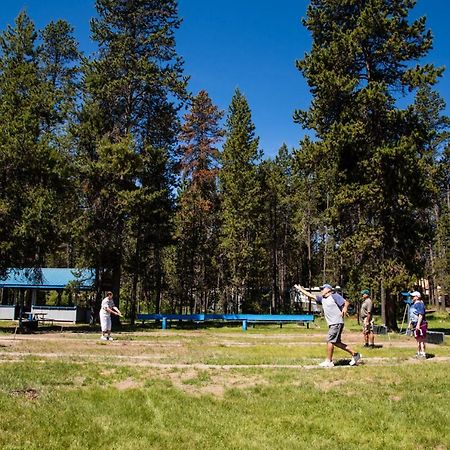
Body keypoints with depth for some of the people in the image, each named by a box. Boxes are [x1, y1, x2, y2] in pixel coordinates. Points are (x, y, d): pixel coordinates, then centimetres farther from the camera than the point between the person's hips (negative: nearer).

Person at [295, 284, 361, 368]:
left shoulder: (335, 296, -6)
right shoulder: (322, 298, 17)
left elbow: (346, 302, -14)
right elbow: (311, 295, 21)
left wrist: (345, 308, -33)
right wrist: (301, 289, 21)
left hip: (337, 323, -9)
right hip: (332, 324, 9)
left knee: (330, 340, -6)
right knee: (336, 342, 9)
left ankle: (329, 361, 3)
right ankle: (354, 354, 18)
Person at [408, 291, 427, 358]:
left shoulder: (420, 304, -14)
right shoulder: (413, 305, 17)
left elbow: (421, 315, -21)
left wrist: (418, 325, -25)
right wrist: (410, 323, 22)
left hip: (420, 325, -10)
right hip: (415, 325, 10)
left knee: (421, 339, -8)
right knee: (417, 339, 15)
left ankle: (423, 354, -5)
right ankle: (419, 353, 23)